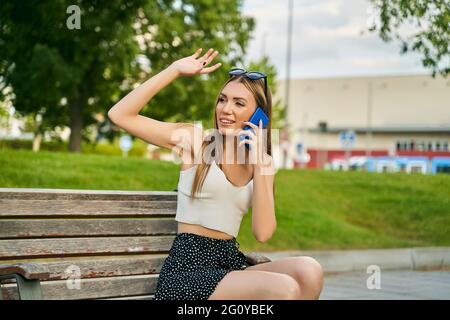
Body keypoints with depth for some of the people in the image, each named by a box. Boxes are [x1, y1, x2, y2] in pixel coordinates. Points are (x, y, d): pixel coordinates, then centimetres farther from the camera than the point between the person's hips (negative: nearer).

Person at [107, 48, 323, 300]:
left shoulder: (263, 163, 13)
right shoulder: (196, 141, 4)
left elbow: (263, 232, -2)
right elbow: (120, 115, -4)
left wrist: (259, 164, -7)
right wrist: (176, 70, -4)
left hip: (231, 262, 5)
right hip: (188, 265, -5)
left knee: (308, 271, -25)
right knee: (283, 289, -30)